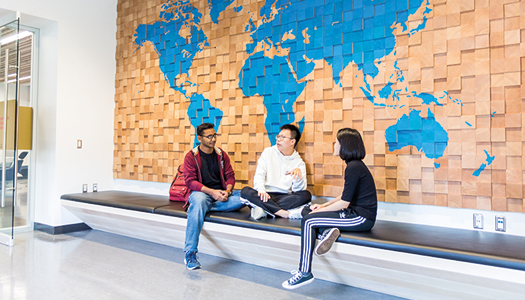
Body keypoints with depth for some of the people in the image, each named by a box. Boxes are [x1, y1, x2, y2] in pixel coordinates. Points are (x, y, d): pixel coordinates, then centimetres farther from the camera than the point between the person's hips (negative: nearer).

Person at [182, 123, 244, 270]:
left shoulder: (221, 155, 14)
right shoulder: (191, 156, 2)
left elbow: (230, 176, 11)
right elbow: (190, 181, -6)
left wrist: (227, 191, -11)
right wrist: (211, 192, -18)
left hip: (220, 194, 4)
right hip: (201, 192, -4)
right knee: (198, 201, -41)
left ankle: (197, 207, -24)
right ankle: (190, 253, -36)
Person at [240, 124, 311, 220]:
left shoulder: (299, 162, 8)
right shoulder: (268, 152, 11)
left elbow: (299, 190, -3)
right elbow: (259, 175, -1)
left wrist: (299, 174, -24)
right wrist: (261, 190, -21)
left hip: (285, 197, 0)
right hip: (266, 194, 0)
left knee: (306, 195, -27)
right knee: (245, 191, -29)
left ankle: (264, 209, -32)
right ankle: (286, 213, -34)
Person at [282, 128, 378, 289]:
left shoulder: (354, 167, -19)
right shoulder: (354, 165, 12)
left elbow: (344, 203, -20)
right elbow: (345, 196, 16)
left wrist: (320, 210, -9)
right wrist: (323, 205, 6)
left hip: (361, 218, -10)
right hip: (354, 212, 10)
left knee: (309, 221, -17)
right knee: (306, 210, 10)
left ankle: (305, 273, -13)